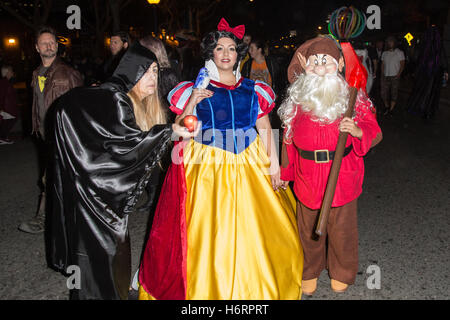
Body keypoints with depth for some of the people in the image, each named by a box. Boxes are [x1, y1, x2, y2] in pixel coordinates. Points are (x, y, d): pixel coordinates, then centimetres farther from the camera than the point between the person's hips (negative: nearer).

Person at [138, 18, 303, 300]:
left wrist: (274, 165, -2)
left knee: (251, 229, 7)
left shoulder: (252, 90, 10)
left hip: (249, 168, 2)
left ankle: (253, 285, 27)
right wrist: (192, 102, -13)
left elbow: (265, 129, 7)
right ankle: (209, 287, 17)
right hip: (208, 169, -2)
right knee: (209, 231, -1)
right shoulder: (196, 89, 5)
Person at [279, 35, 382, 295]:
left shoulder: (353, 96, -4)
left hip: (342, 174, -1)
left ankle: (341, 272, 40)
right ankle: (310, 271, 40)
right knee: (309, 227, 14)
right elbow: (289, 136, 10)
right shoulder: (297, 99, 1)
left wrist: (357, 130, -26)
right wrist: (285, 171, 13)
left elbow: (374, 133, -3)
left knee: (341, 227, 12)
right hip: (307, 175, 2)